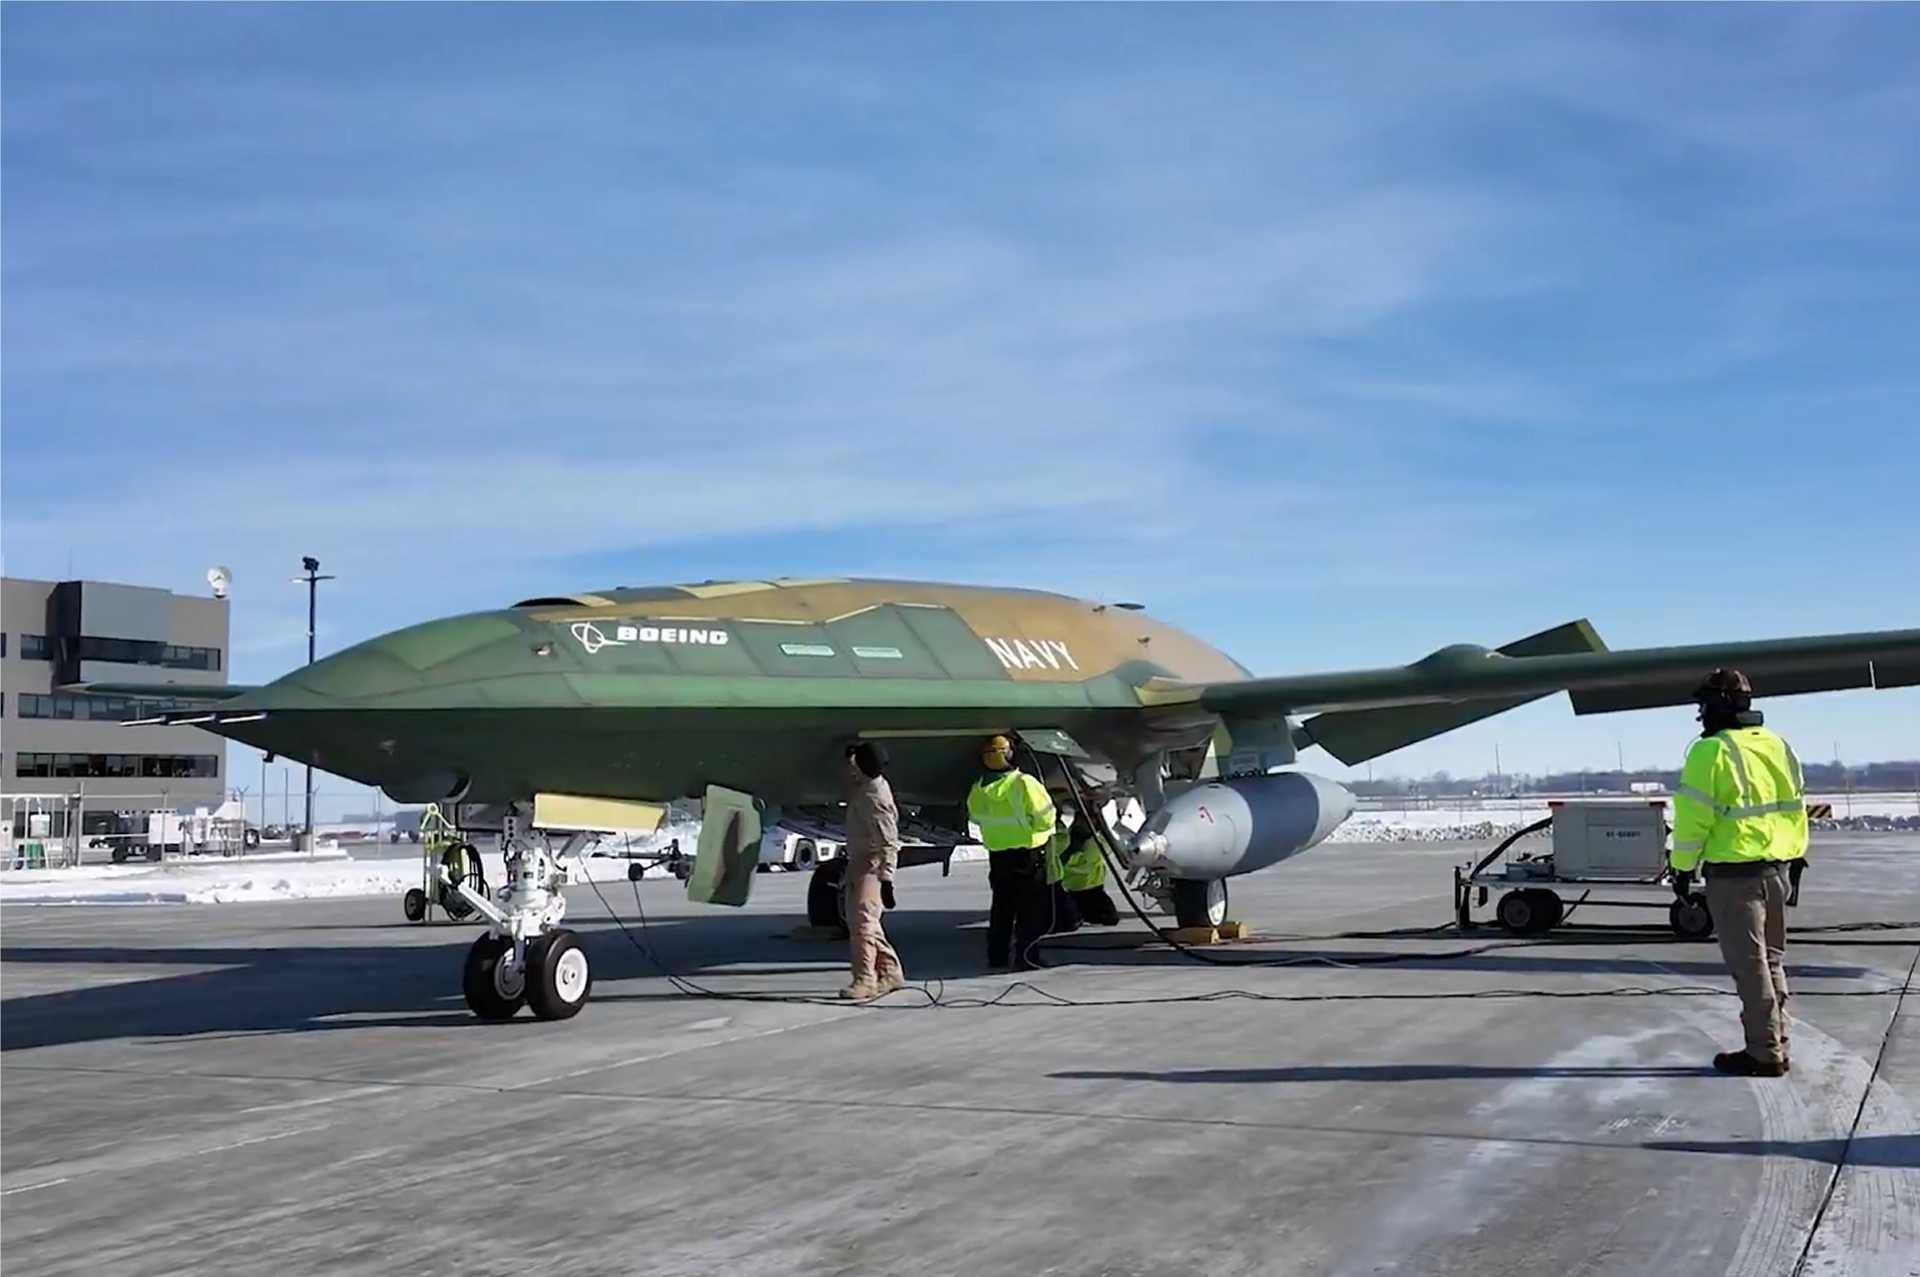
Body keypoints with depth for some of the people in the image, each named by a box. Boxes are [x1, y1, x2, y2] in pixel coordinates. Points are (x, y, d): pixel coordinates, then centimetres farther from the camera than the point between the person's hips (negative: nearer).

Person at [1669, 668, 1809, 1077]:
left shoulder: (1711, 752, -15)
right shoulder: (1778, 747, 9)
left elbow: (1693, 817, -15)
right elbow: (1796, 809, 15)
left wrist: (1683, 867, -6)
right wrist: (1791, 860, 22)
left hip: (1733, 874, -8)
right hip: (1776, 869, 8)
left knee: (1748, 965, -1)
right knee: (1771, 960, 17)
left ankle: (1765, 1053, 3)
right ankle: (1776, 1046, 22)